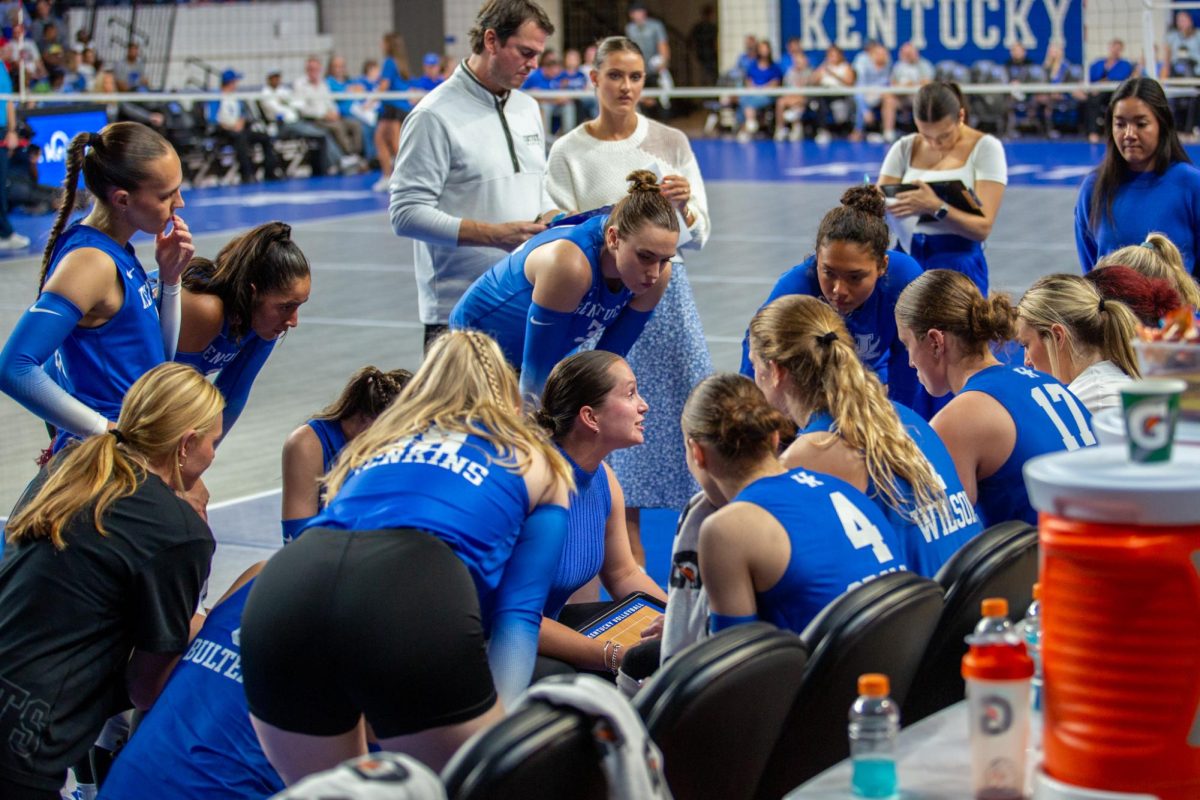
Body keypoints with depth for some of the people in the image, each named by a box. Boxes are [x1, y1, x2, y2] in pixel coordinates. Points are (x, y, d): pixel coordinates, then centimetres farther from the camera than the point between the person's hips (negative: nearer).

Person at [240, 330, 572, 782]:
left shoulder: (377, 442, 39)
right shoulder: (536, 461, 29)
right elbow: (518, 614, 14)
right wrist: (498, 732, 7)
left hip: (286, 588, 4)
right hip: (415, 598, -4)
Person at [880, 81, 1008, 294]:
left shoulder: (985, 148, -2)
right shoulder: (904, 148, 8)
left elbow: (983, 227, -8)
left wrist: (936, 208, -25)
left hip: (958, 262, -3)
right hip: (907, 257, 3)